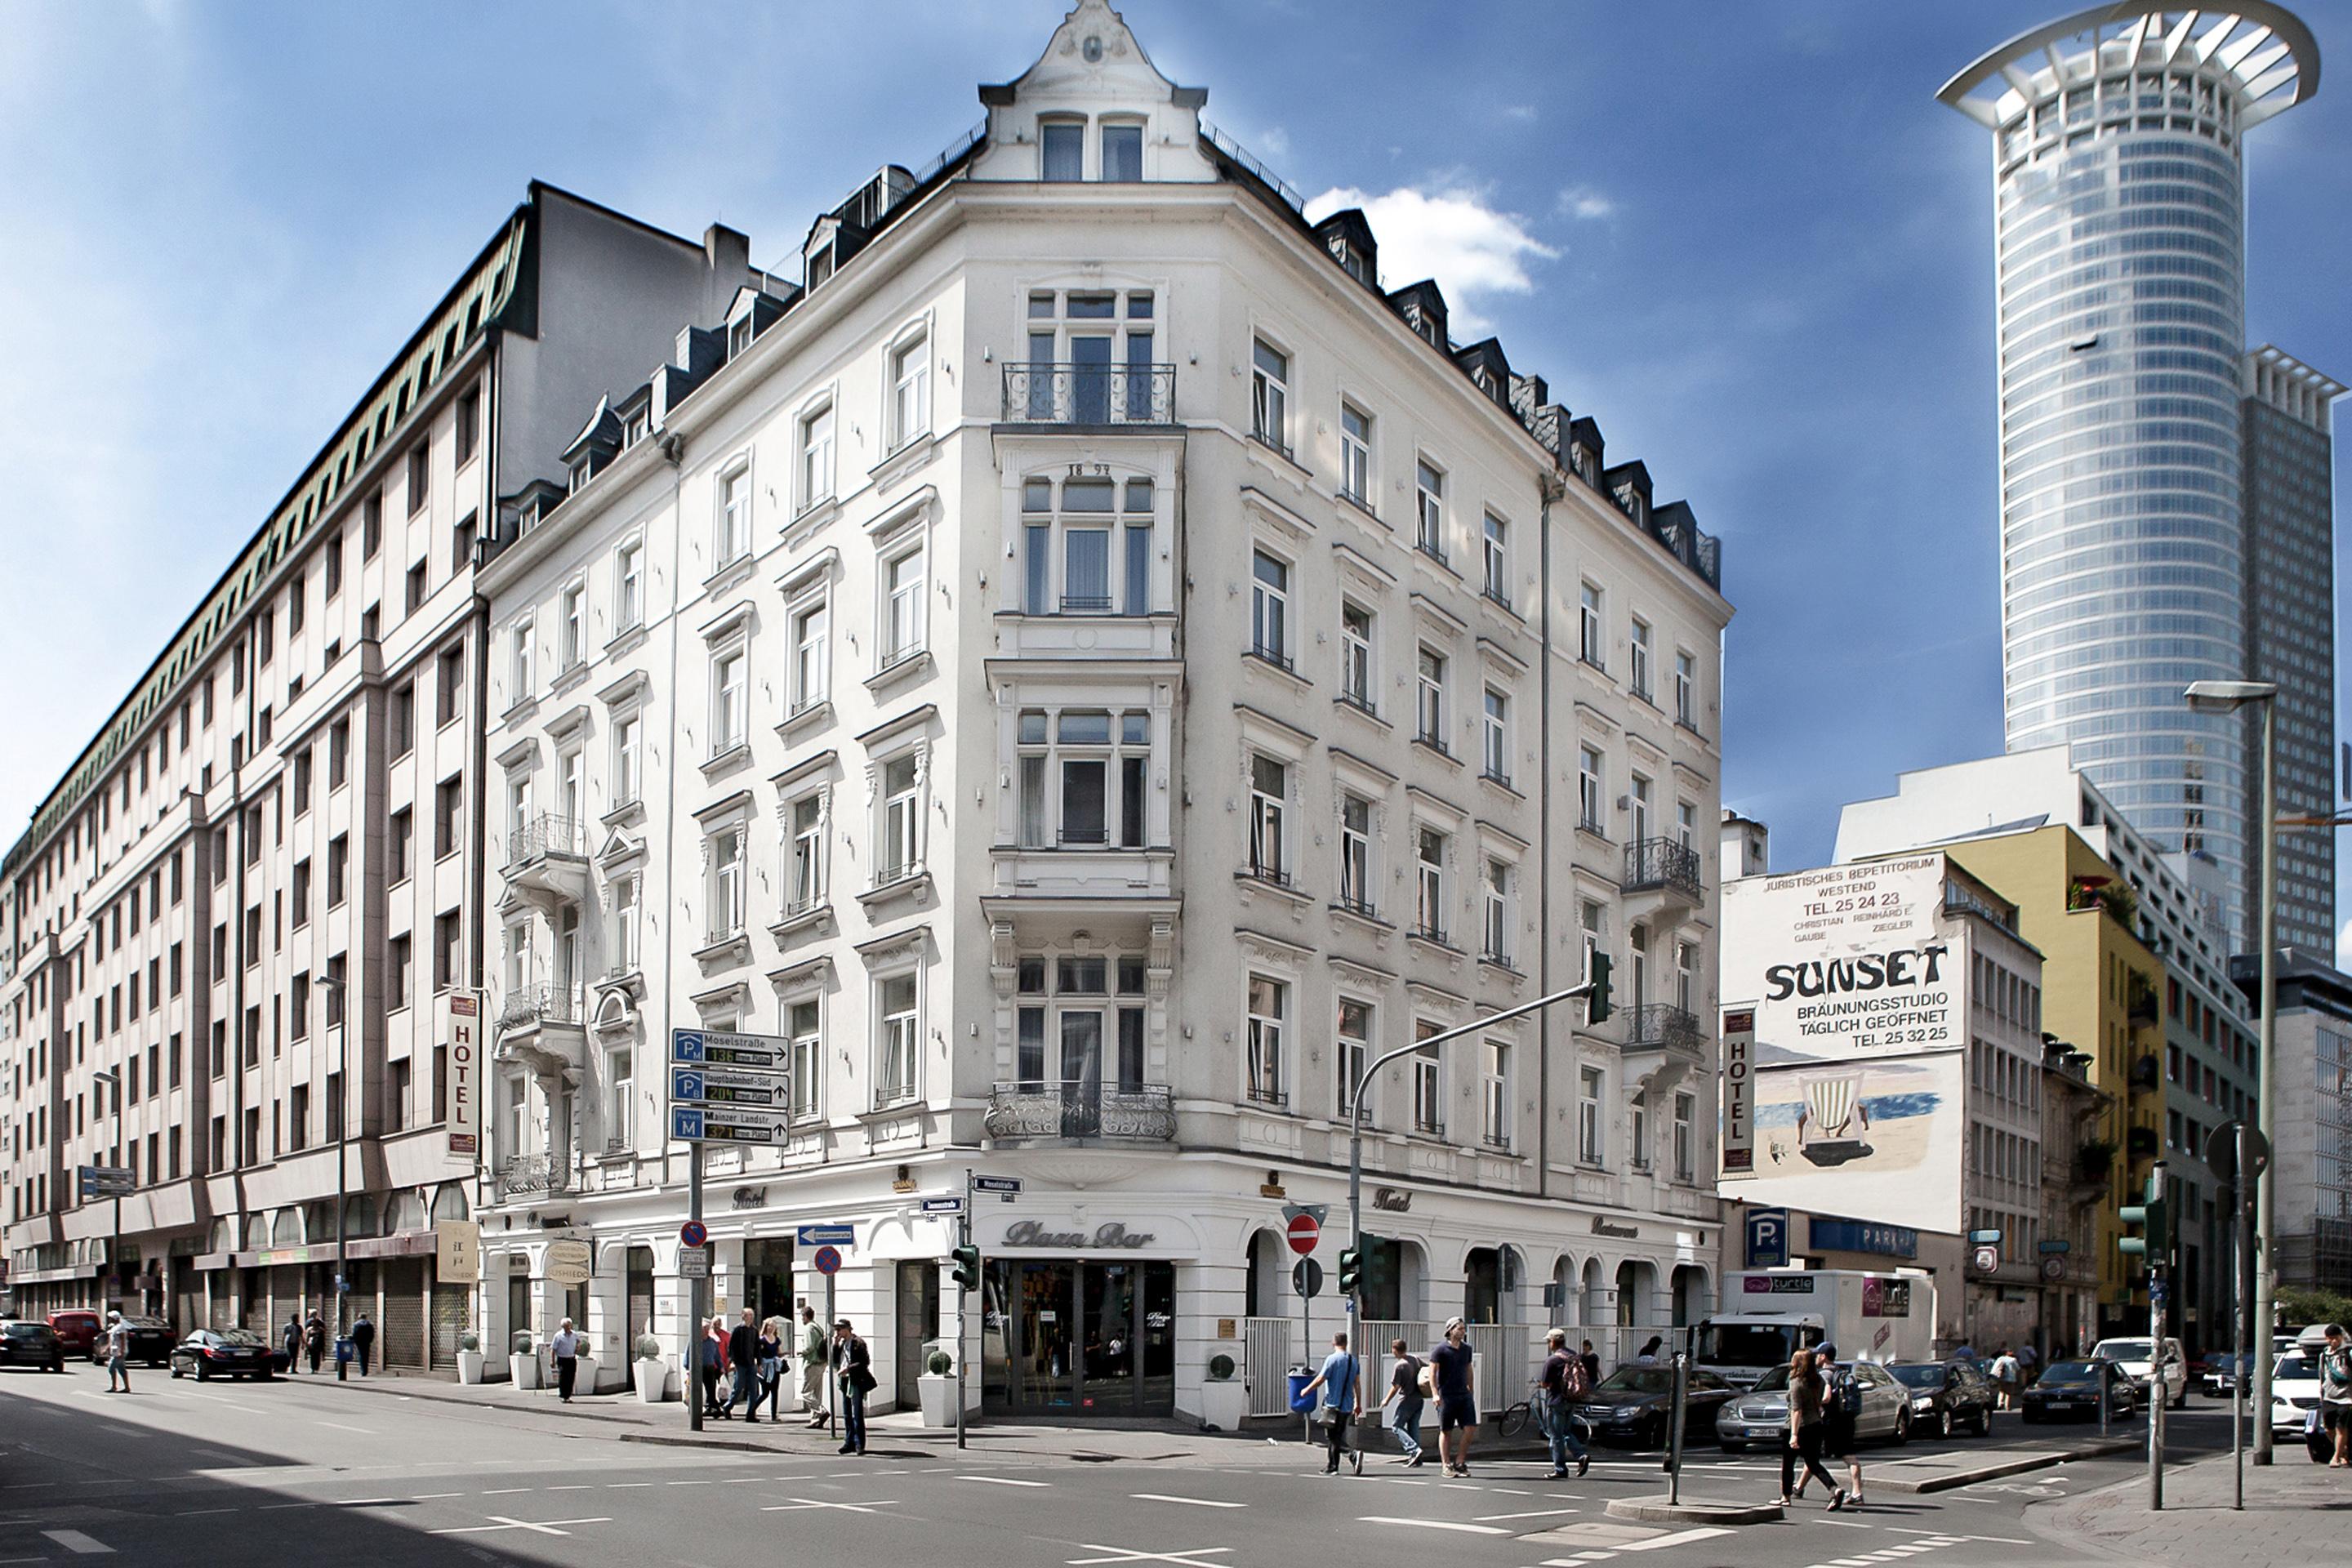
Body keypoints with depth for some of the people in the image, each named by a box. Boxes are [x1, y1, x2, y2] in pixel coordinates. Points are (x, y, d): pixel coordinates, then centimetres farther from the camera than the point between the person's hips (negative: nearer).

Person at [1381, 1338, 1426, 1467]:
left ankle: (1414, 1450, -15)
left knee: (1397, 1425, 3)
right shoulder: (1416, 1359, 3)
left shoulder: (1399, 1366, -16)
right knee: (1414, 1427, 13)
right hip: (1419, 1399, 7)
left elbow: (1395, 1387, -15)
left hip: (1407, 1400, -7)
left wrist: (1386, 1401, -2)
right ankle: (1417, 1459, 10)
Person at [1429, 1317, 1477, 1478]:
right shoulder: (1440, 1350, -6)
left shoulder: (1466, 1349, 12)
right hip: (1447, 1396, -5)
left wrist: (1472, 1391, 22)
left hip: (1464, 1395, 5)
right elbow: (1432, 1371, -10)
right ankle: (1446, 1465, 11)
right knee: (1446, 1432, 3)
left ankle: (1460, 1462, 8)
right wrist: (1435, 1394, -18)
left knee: (1470, 1429, -5)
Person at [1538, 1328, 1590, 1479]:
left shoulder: (1552, 1360, -14)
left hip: (1557, 1401, -7)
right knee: (1567, 1432, 19)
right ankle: (1582, 1456, 0)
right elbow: (1586, 1381, 14)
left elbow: (1546, 1384, -15)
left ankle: (1560, 1469, 4)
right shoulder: (1575, 1358, 8)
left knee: (1556, 1436, 2)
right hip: (1572, 1400, 7)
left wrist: (1539, 1384, 9)